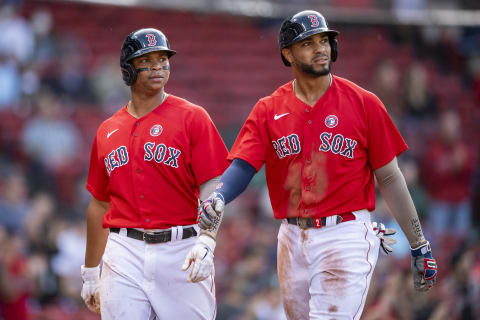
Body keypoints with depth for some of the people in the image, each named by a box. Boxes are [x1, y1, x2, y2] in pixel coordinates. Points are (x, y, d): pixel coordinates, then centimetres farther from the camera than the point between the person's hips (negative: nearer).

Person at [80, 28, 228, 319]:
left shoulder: (193, 118, 1)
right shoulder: (107, 131, 14)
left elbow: (211, 188, -8)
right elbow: (99, 204, 20)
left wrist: (206, 242, -23)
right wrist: (90, 272, 20)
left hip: (181, 250, -3)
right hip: (124, 254, 3)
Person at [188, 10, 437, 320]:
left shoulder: (364, 103, -1)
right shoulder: (268, 111, 5)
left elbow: (389, 177, 1)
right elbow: (242, 166, -6)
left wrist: (419, 245, 1)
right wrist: (217, 198, -29)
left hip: (346, 236, -4)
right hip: (293, 240, 4)